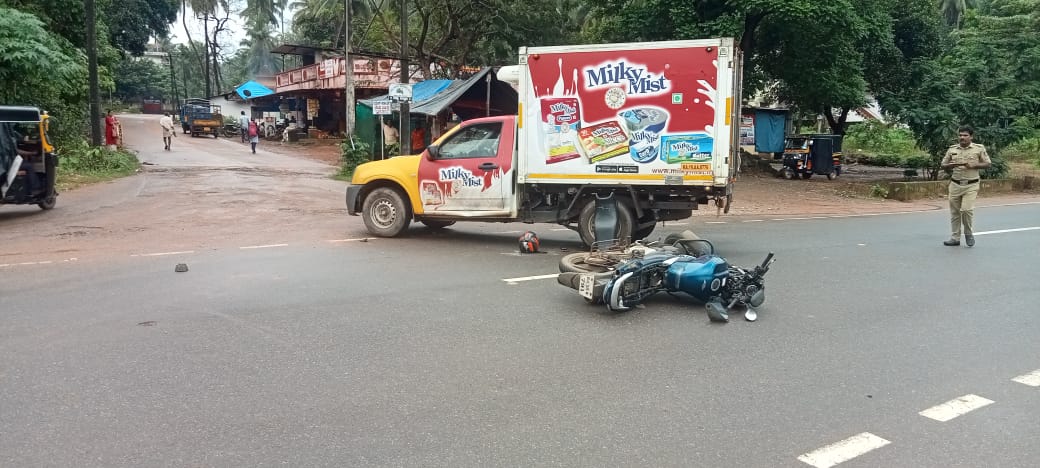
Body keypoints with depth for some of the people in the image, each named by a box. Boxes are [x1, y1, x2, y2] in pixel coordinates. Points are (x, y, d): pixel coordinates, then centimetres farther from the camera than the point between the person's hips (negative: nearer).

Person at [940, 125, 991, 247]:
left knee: (967, 209, -13)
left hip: (971, 185, -3)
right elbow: (943, 165, 12)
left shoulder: (979, 148, 1)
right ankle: (955, 238, 13)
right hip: (955, 184, 3)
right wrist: (952, 165, -11)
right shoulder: (952, 149, 8)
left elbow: (987, 164, 4)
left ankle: (969, 234, 11)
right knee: (955, 212, 5)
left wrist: (973, 165, -13)